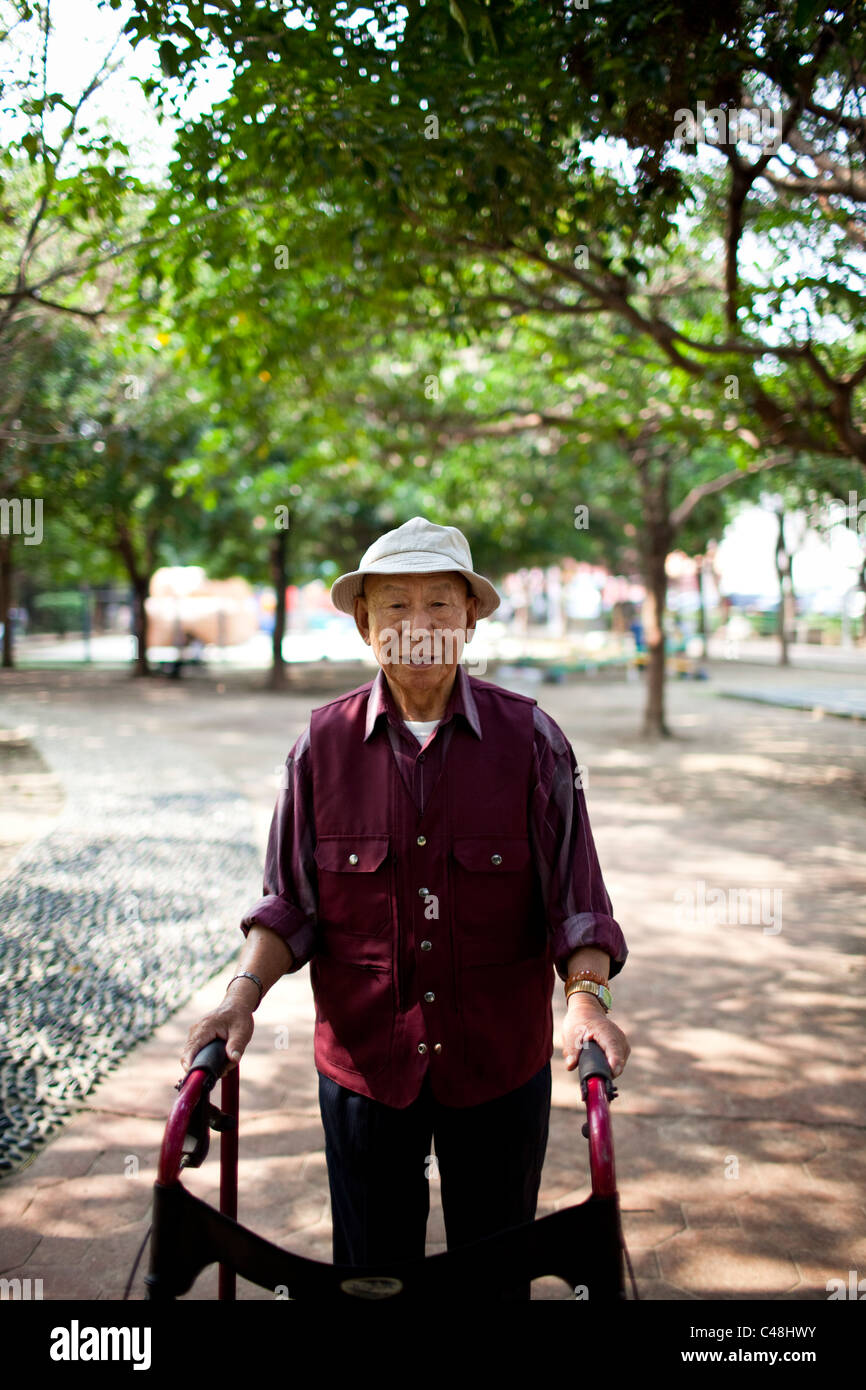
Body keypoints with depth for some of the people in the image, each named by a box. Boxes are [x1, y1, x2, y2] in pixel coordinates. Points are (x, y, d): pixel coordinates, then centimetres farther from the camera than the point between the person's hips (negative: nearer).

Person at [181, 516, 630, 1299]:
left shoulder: (529, 738, -8)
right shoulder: (324, 742, -5)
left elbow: (575, 897, -5)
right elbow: (291, 904, 1)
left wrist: (587, 997, -20)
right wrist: (243, 993, -13)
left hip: (500, 1063, 0)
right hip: (363, 1060, 1)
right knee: (371, 1270, 19)